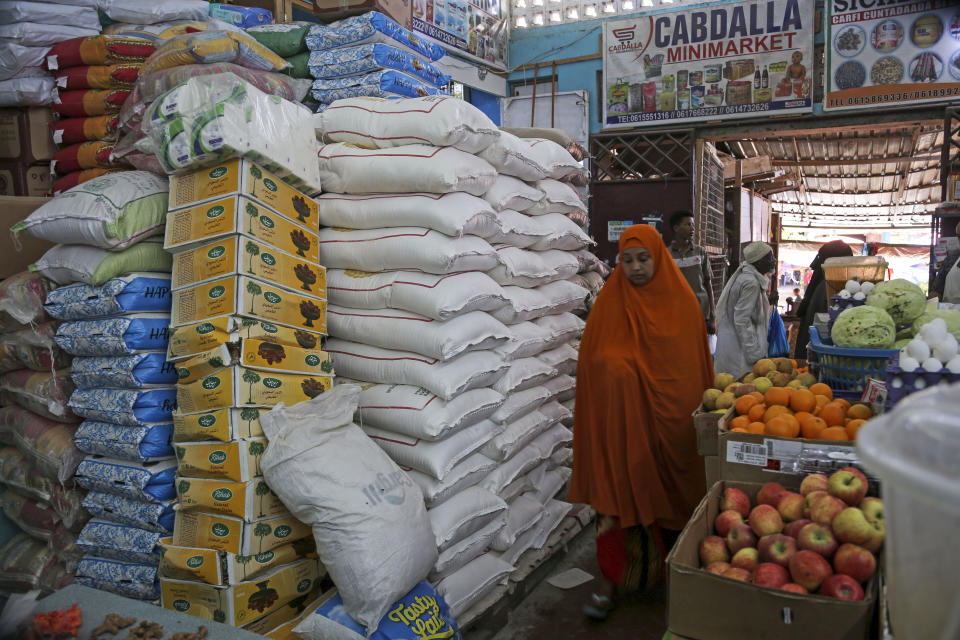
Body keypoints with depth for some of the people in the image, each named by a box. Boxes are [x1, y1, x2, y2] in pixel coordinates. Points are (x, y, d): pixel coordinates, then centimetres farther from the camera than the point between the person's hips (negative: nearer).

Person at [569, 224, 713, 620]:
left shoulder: (682, 301, 1)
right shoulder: (609, 302, -2)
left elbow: (698, 364, 3)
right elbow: (595, 363, -2)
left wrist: (702, 410, 1)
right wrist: (615, 367, -18)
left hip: (671, 415, 2)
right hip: (623, 418, -1)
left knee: (672, 492, 14)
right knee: (621, 494, -1)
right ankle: (610, 581, 10)